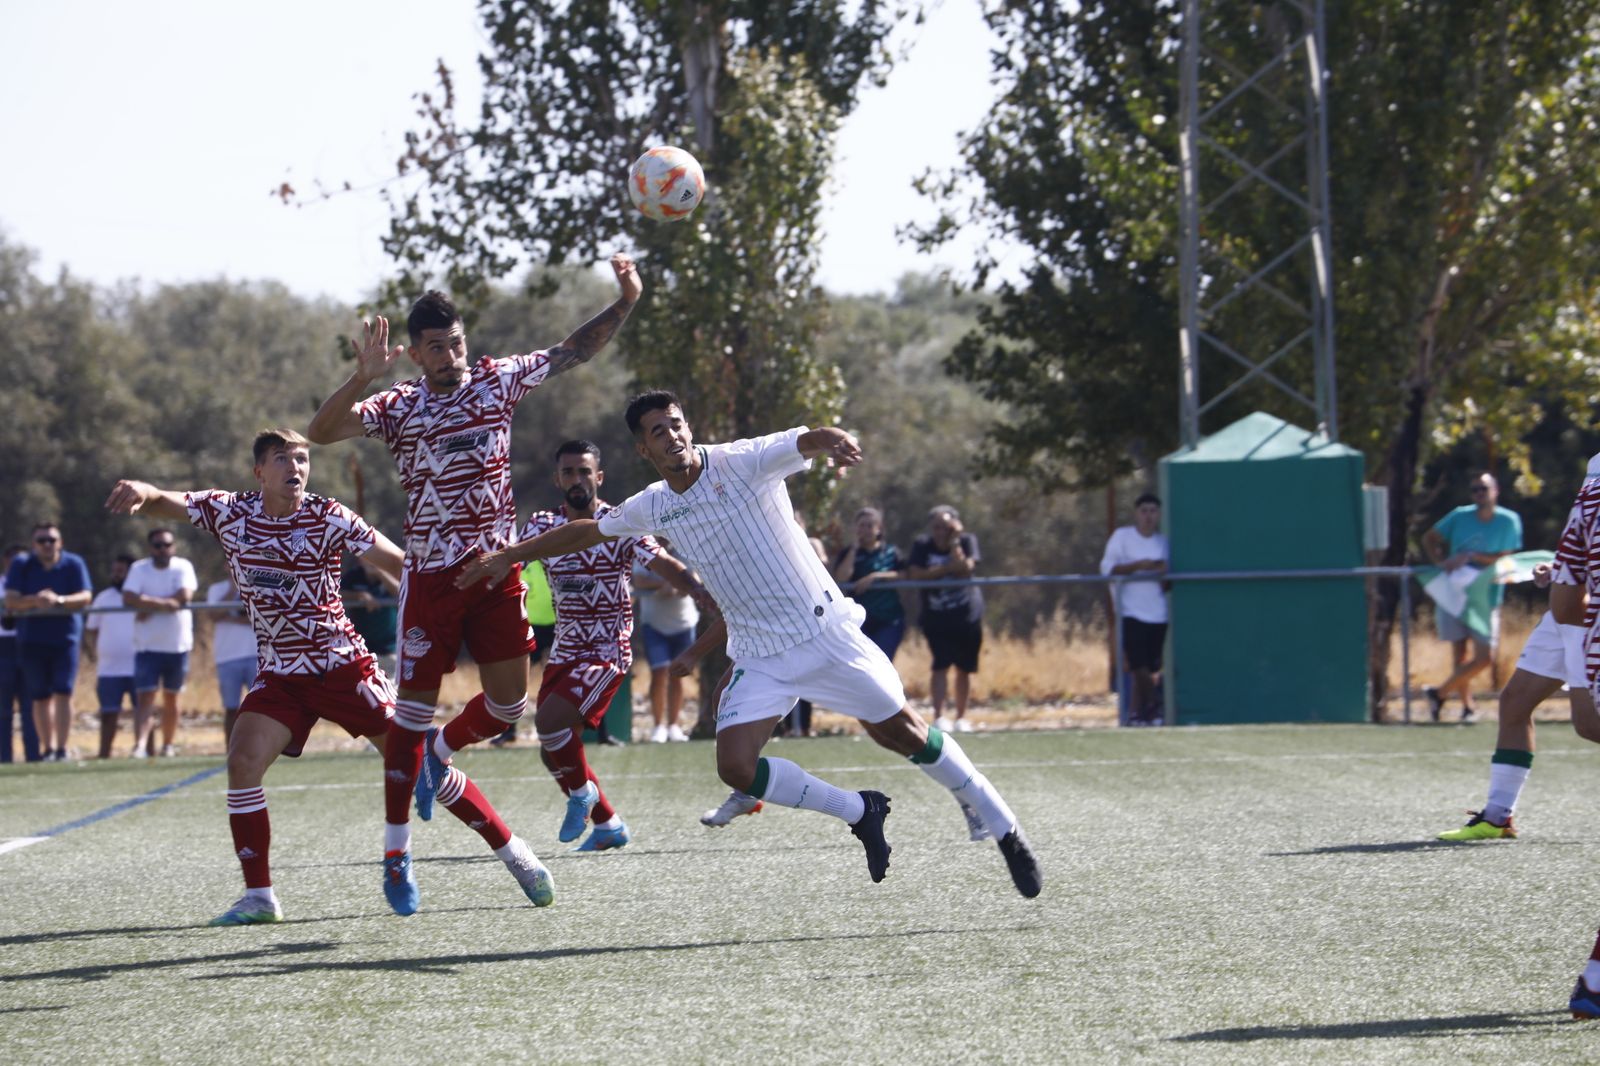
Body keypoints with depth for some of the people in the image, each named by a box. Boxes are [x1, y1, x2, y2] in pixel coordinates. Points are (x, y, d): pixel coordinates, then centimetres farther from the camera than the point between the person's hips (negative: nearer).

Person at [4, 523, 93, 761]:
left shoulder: (73, 565, 0)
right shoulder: (21, 565, 2)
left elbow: (85, 598, -9)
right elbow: (10, 601, -6)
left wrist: (59, 600, -26)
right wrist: (34, 601, -25)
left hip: (65, 637, -1)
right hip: (32, 639, 1)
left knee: (63, 693, -9)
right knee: (41, 697, 4)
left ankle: (63, 748, -8)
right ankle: (47, 748, 11)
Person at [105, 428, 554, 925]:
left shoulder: (327, 518, -10)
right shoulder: (230, 512, -2)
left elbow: (397, 562, -9)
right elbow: (163, 503, -6)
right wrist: (141, 491, -28)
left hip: (342, 666, -3)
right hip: (280, 675, 3)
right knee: (243, 761, -16)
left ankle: (511, 851, 8)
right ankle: (258, 897, -7)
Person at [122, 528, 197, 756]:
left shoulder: (182, 567, 0)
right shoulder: (139, 569, 0)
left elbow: (184, 596, -16)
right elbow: (128, 599, -14)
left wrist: (149, 606, -15)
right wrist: (165, 603, -20)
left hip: (177, 645, 1)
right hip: (147, 645, -1)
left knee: (171, 698, 12)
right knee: (146, 697, -11)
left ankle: (169, 745, 22)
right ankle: (140, 745, -21)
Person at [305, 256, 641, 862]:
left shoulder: (498, 381, 5)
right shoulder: (398, 406, -3)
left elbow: (574, 352, 10)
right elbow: (321, 432, -15)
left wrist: (625, 302, -2)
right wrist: (364, 378, -29)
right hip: (430, 577, -3)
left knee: (508, 702, 2)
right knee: (414, 708, -3)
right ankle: (397, 846, 3)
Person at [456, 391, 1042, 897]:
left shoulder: (742, 462, -12)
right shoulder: (652, 507, 3)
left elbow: (802, 442, -30)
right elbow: (586, 530, 20)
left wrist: (831, 439, -53)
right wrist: (509, 555, 20)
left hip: (825, 630, -4)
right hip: (758, 656, 4)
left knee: (902, 732, -1)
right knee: (736, 767, -13)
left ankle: (1003, 828, 17)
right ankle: (859, 812, 9)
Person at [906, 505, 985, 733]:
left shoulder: (966, 541, -2)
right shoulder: (922, 545, -1)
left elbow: (965, 569, -18)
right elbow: (914, 574, -15)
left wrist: (954, 542, -19)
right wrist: (947, 568, -19)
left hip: (967, 615, 1)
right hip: (936, 618, -1)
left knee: (964, 668, 9)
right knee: (941, 666, -15)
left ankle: (961, 717, 22)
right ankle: (939, 716, -20)